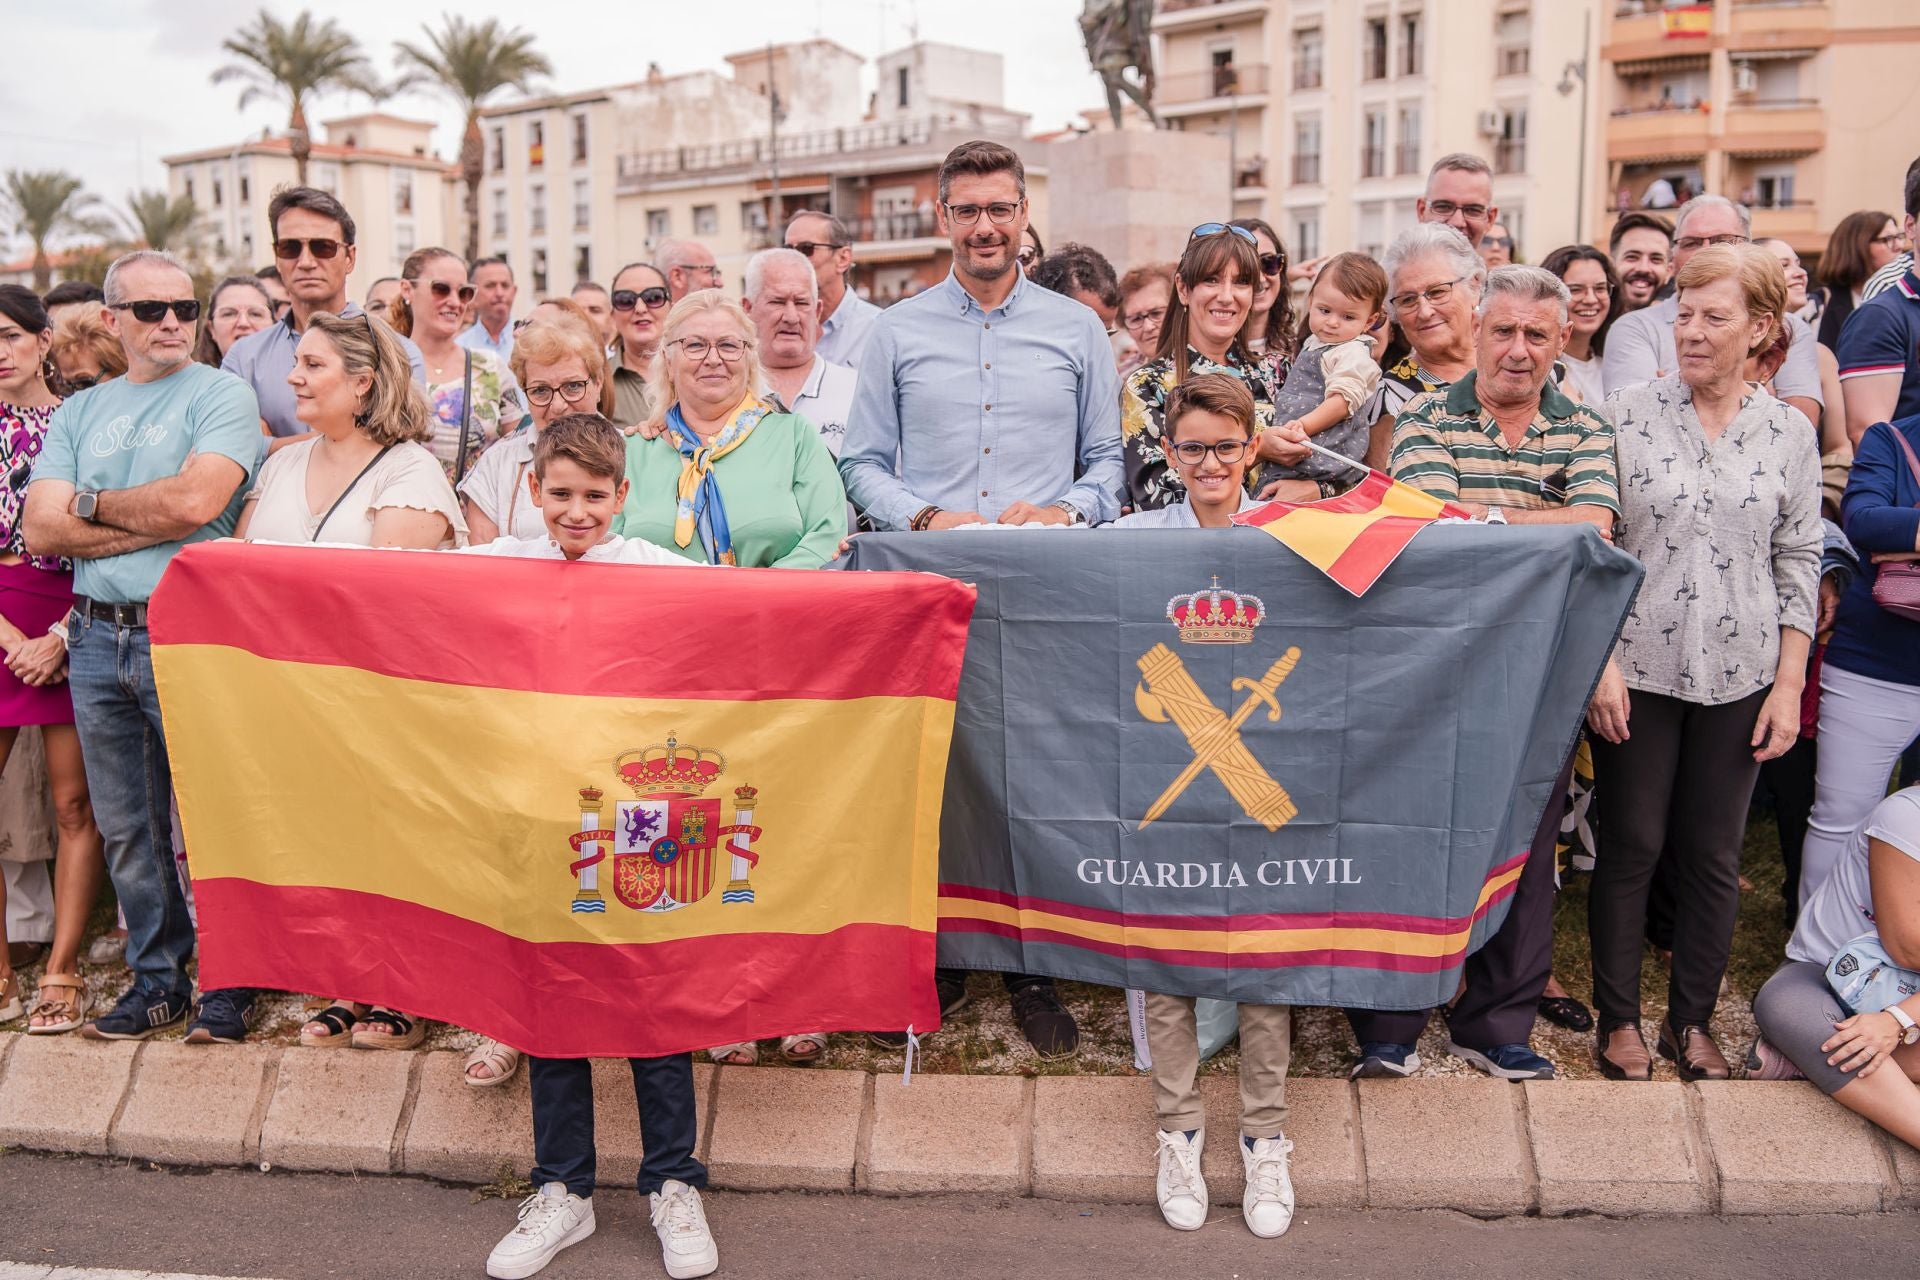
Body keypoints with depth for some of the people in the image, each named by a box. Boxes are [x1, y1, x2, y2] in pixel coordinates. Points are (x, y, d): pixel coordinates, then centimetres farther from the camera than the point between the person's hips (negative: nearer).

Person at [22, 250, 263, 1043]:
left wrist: (95, 504, -2)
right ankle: (156, 980, 24)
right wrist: (155, 521, -9)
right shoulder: (79, 413, 15)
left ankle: (227, 984, 14)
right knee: (125, 827, 11)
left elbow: (197, 499, -17)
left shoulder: (222, 395, 0)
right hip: (97, 636, 5)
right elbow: (41, 531, 3)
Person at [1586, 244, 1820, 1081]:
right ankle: (1618, 1018, 21)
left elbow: (1798, 567, 6)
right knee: (1632, 845, 6)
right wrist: (1599, 660, -10)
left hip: (1737, 675, 2)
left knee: (1713, 854, 9)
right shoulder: (1626, 415, -4)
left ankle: (1691, 1020, 26)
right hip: (1635, 667, -2)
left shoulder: (1789, 437, 3)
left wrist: (1789, 683, 1)